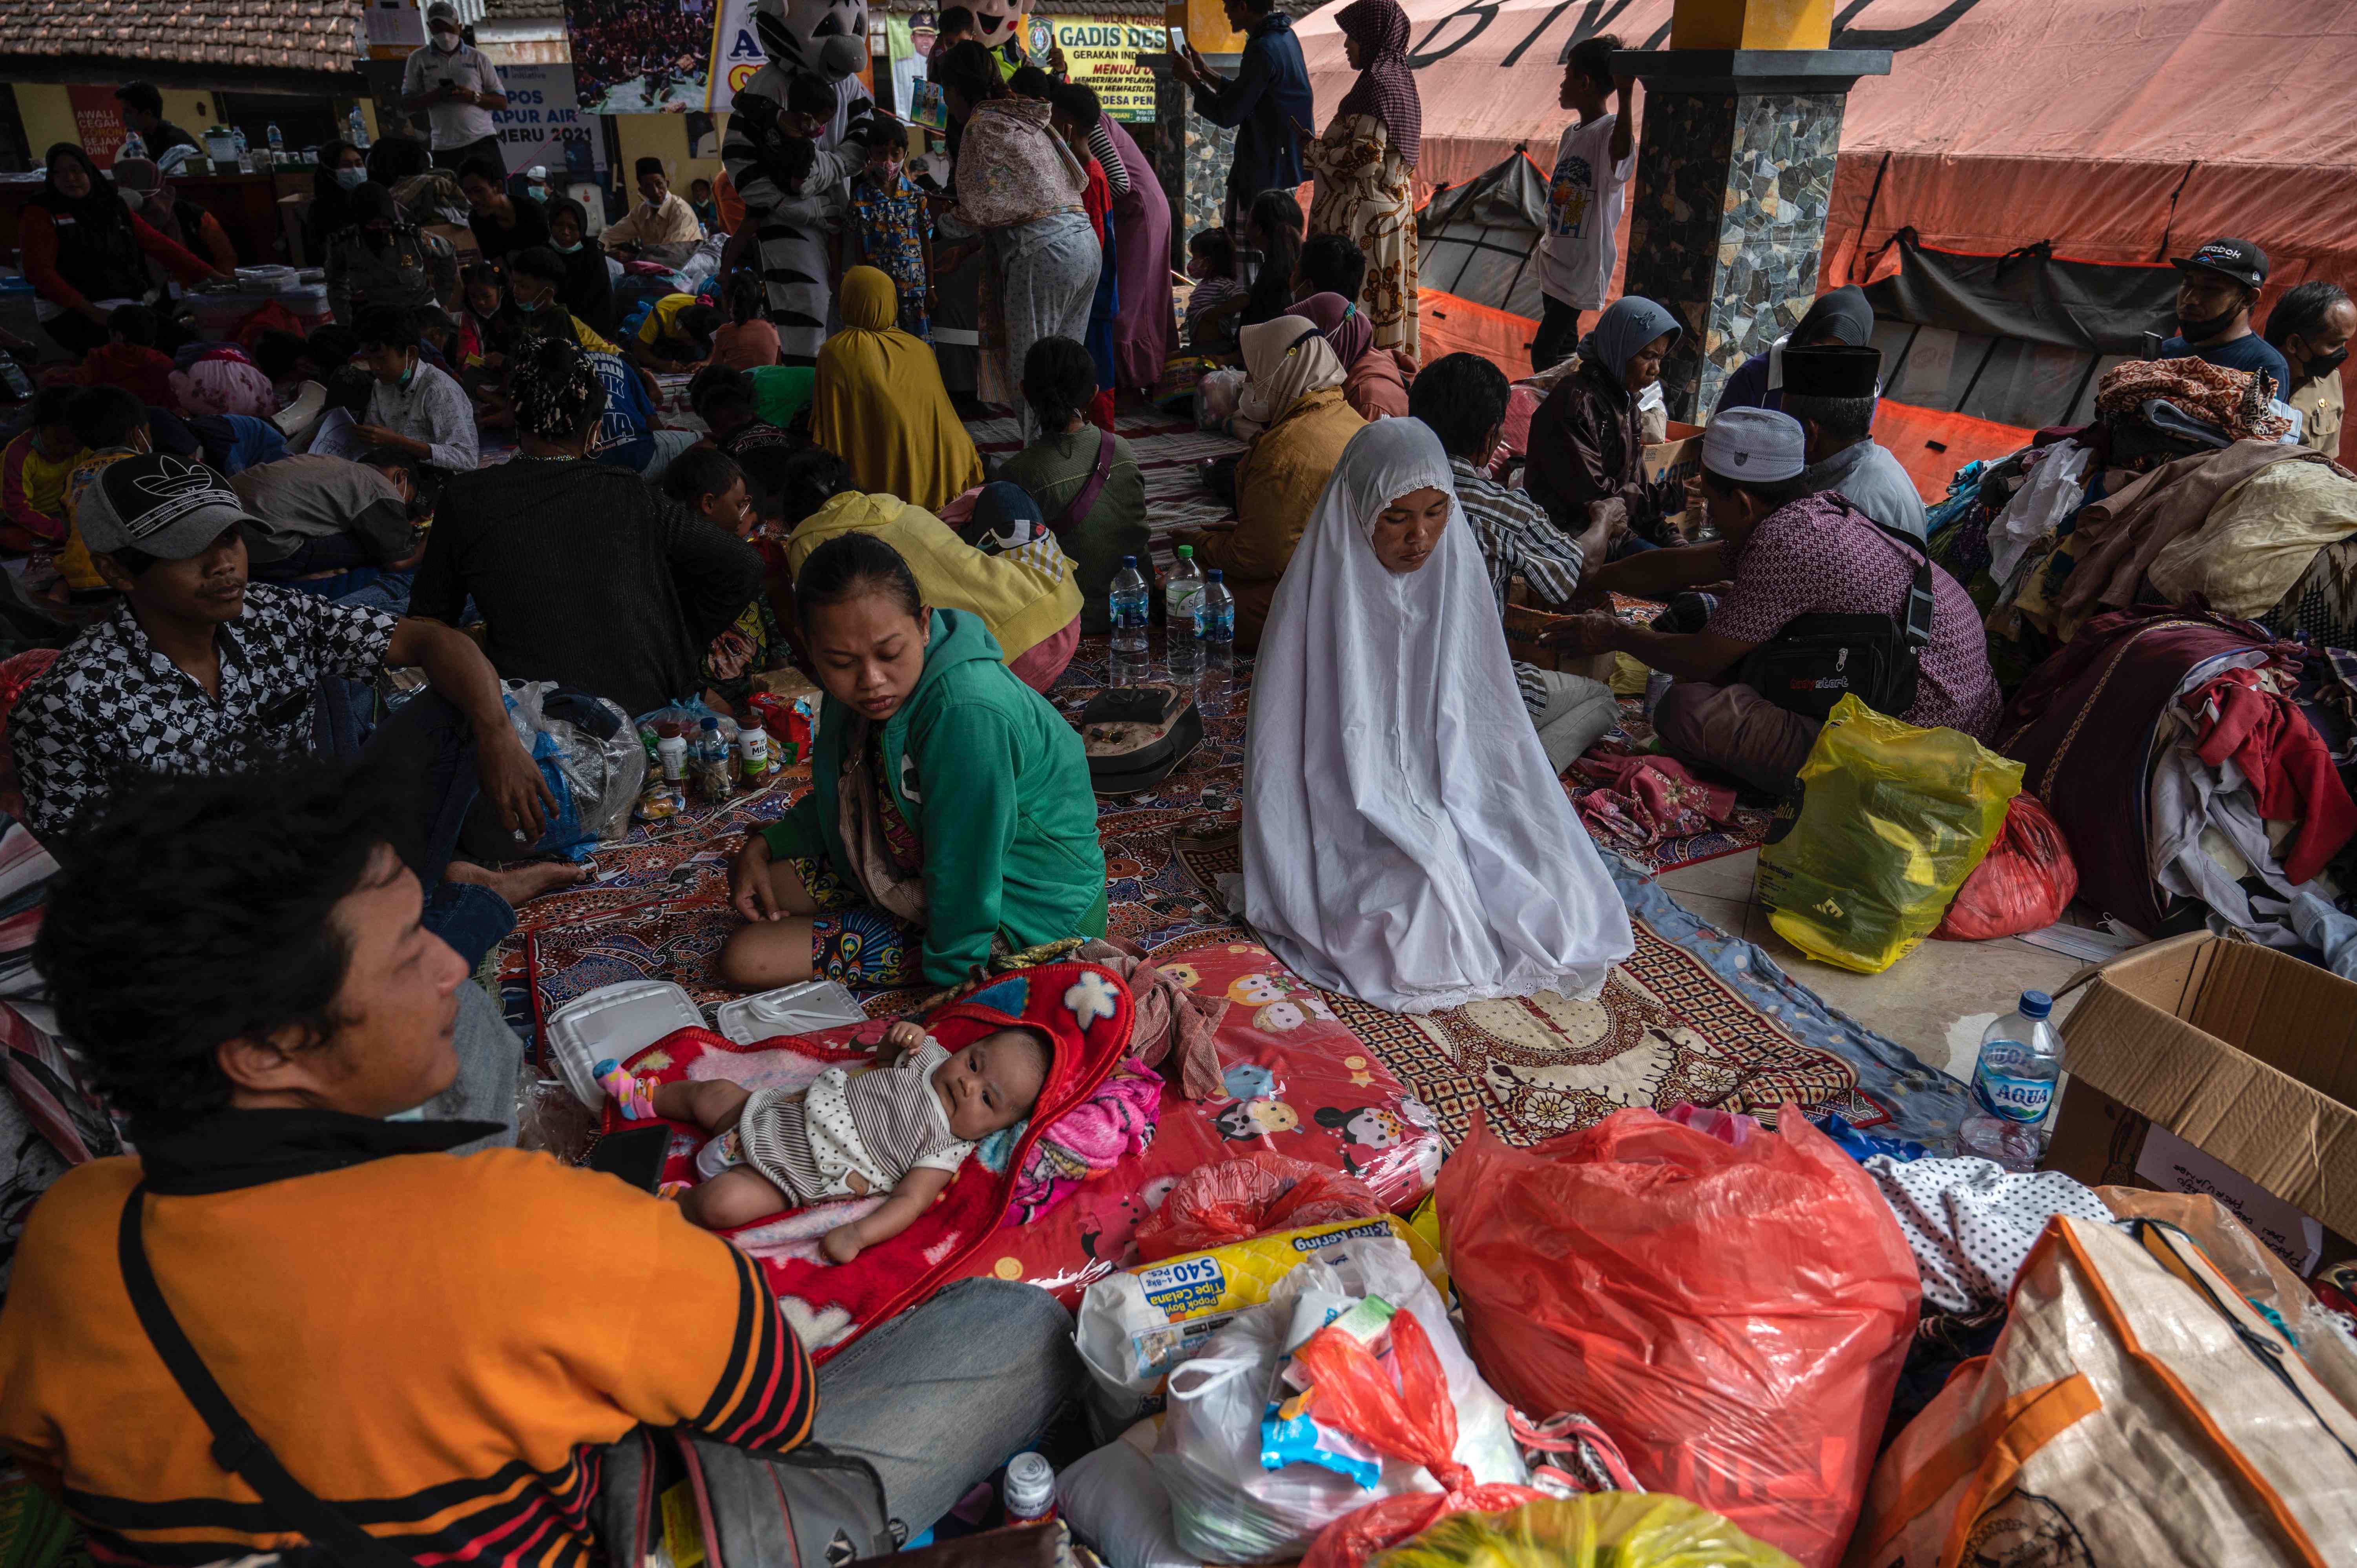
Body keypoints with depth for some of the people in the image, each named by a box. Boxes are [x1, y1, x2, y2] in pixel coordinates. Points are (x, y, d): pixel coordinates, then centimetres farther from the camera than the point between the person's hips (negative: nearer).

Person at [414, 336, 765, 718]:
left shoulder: (465, 499, 3)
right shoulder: (630, 495, 4)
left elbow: (430, 616, 13)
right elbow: (745, 567, 8)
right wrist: (681, 649, 17)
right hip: (642, 705, 3)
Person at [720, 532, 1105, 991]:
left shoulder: (965, 713, -34)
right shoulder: (857, 692, -4)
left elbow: (964, 867, -27)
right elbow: (843, 799, 16)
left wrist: (949, 977, -19)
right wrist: (764, 845, 4)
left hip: (1018, 917, -9)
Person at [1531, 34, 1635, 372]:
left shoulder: (1610, 131, -19)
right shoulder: (1571, 133, 9)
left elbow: (1621, 151, -45)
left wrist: (1624, 94, -56)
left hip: (1583, 266, -9)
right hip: (1555, 261, 9)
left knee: (1544, 353, -13)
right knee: (1562, 346, 19)